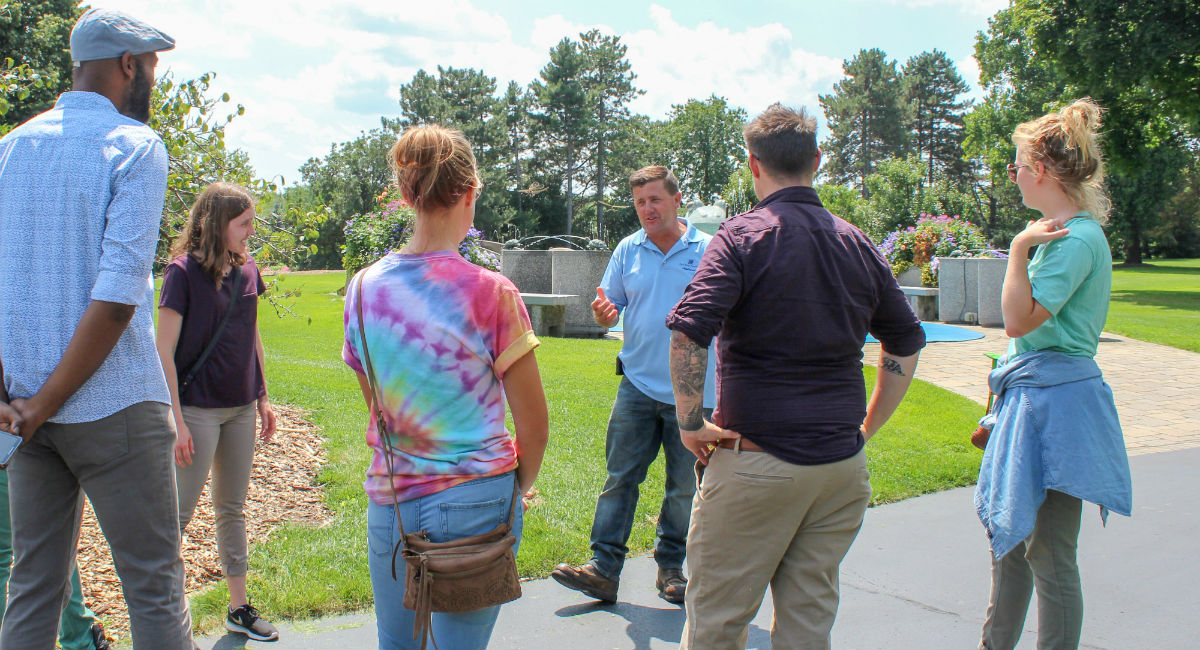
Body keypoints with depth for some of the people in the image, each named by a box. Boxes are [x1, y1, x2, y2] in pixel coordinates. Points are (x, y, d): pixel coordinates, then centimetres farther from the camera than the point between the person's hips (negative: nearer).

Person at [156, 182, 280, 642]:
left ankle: (239, 609, 23)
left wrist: (263, 397, 15)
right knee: (180, 511, 1)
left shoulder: (247, 271, 6)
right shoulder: (183, 271, -12)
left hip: (241, 409, 6)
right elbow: (164, 351, -13)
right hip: (198, 409, -6)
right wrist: (176, 419, -16)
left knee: (232, 509, 14)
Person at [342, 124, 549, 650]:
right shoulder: (491, 292, -12)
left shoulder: (364, 288, 0)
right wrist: (520, 486, 9)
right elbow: (533, 426, -9)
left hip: (391, 501, 4)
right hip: (477, 503, -3)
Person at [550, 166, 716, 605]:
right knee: (619, 477, 0)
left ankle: (670, 567, 23)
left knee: (684, 487, 8)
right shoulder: (628, 251, 7)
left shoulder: (709, 251, -1)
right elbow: (608, 310, 10)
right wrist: (602, 313, -14)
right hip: (638, 386, 2)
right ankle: (604, 569, 5)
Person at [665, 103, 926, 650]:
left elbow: (688, 332, -22)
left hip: (756, 458, -5)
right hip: (843, 463, 5)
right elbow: (906, 344, 16)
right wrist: (867, 426, 19)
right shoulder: (857, 244, 8)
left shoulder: (743, 236, -8)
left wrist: (691, 422, -12)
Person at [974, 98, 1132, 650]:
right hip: (1028, 396, 11)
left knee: (1049, 554, -1)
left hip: (1054, 403, -11)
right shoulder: (1059, 231, 14)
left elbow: (1019, 320, -24)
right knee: (1008, 536, 20)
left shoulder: (1076, 240, -17)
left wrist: (1019, 248, -23)